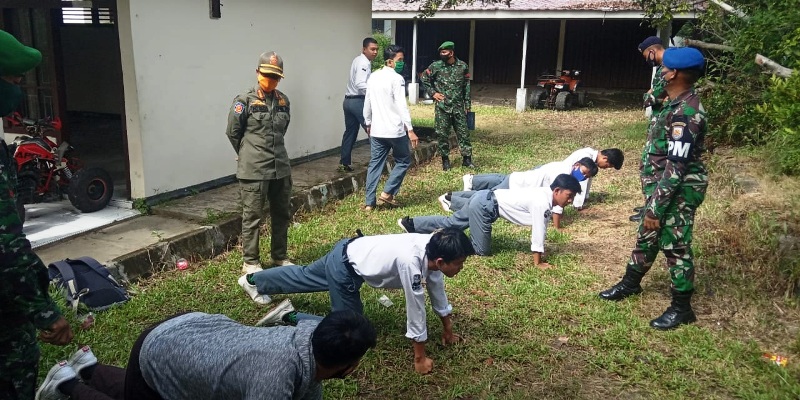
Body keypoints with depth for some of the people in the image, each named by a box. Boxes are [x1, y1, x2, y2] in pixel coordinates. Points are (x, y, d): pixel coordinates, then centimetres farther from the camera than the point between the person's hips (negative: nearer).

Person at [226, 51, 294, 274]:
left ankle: (279, 257, 31)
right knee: (253, 218, 3)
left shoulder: (283, 101, 7)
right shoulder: (245, 101, -8)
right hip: (254, 171, -5)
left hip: (281, 168, 6)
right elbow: (232, 132, 0)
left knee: (282, 214, 15)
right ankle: (250, 262, 17)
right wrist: (248, 155, 9)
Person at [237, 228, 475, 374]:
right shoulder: (411, 263, -38)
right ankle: (289, 317, 5)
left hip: (351, 252, 8)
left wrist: (447, 329, 12)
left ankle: (253, 281, 54)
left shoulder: (434, 248, -14)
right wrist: (420, 359, -17)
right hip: (345, 266, -8)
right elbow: (415, 311, -29)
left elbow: (437, 287, 2)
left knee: (304, 276, 30)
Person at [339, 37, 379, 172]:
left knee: (350, 132, 13)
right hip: (358, 101, -10)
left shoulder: (358, 60, 17)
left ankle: (344, 164, 15)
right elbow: (360, 84, -25)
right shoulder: (364, 63, -13)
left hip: (348, 100, 10)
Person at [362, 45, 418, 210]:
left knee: (375, 164, 10)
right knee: (403, 161, 13)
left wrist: (368, 123, 28)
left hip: (376, 130, 7)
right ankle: (387, 193, 6)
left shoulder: (373, 77, 10)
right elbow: (402, 106, -18)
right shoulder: (397, 78, -12)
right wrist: (410, 130, -19)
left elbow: (367, 103, 16)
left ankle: (369, 202, 9)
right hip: (395, 130, -6)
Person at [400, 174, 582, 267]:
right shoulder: (542, 203, -21)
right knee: (482, 250, -3)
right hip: (484, 205, -9)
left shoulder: (545, 194, 7)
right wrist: (537, 262, -10)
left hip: (484, 200, 9)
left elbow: (540, 228, 17)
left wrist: (540, 252, 21)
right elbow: (538, 232, -19)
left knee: (451, 223, 21)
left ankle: (410, 223, 26)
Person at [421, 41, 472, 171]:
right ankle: (445, 159, 17)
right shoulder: (435, 66, -4)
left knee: (463, 133, 4)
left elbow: (466, 86, 6)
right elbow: (424, 79, 8)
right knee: (442, 134, 4)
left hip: (459, 107, 1)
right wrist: (432, 93, -1)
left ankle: (467, 158, 13)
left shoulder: (463, 66, -1)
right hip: (442, 107, -1)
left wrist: (467, 104, 5)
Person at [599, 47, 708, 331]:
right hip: (667, 186, 10)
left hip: (681, 190, -10)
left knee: (675, 245, 2)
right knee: (647, 236, 21)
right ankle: (630, 283, 40)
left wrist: (655, 209, -24)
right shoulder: (678, 104, 6)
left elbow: (676, 167, -27)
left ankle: (681, 308, 17)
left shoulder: (686, 112, -26)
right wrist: (654, 202, 22)